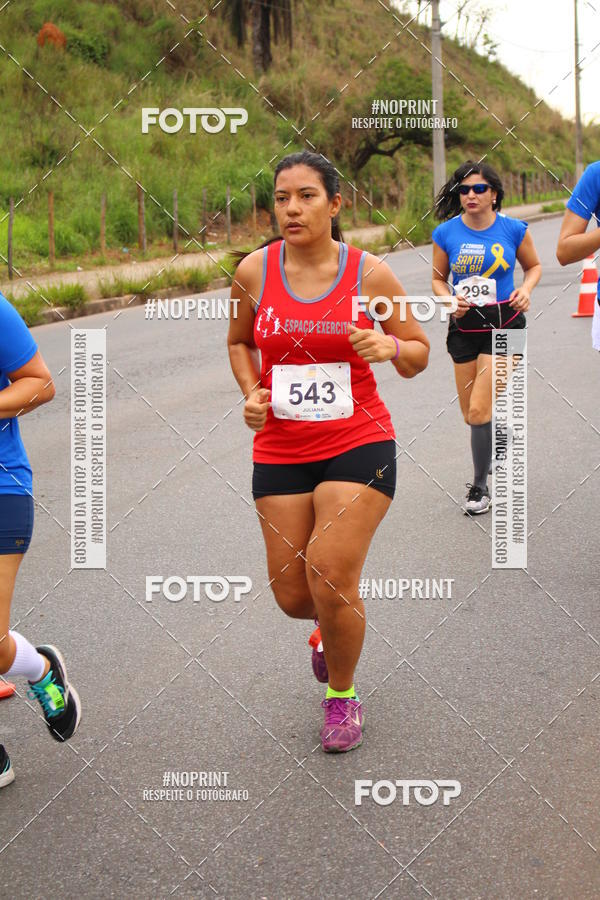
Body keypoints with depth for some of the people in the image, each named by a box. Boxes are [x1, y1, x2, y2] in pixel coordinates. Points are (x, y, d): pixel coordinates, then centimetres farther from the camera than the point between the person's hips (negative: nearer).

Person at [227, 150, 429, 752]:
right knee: (293, 597, 5)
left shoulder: (370, 273, -6)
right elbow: (239, 342, 17)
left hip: (358, 444, -3)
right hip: (280, 451, 3)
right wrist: (252, 393, -1)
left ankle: (342, 695, 17)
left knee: (331, 583, -12)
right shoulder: (254, 271, -2)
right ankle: (333, 621, 45)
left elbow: (419, 354, 4)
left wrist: (391, 347, -19)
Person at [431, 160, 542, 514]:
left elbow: (534, 265, 11)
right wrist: (449, 299, -10)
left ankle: (481, 485, 6)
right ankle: (497, 448, 44)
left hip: (504, 325, -3)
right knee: (471, 414, 11)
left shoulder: (513, 229, -5)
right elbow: (438, 278, 10)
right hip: (464, 327, 3)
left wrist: (526, 289, -9)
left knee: (479, 410, -13)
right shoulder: (447, 233, -2)